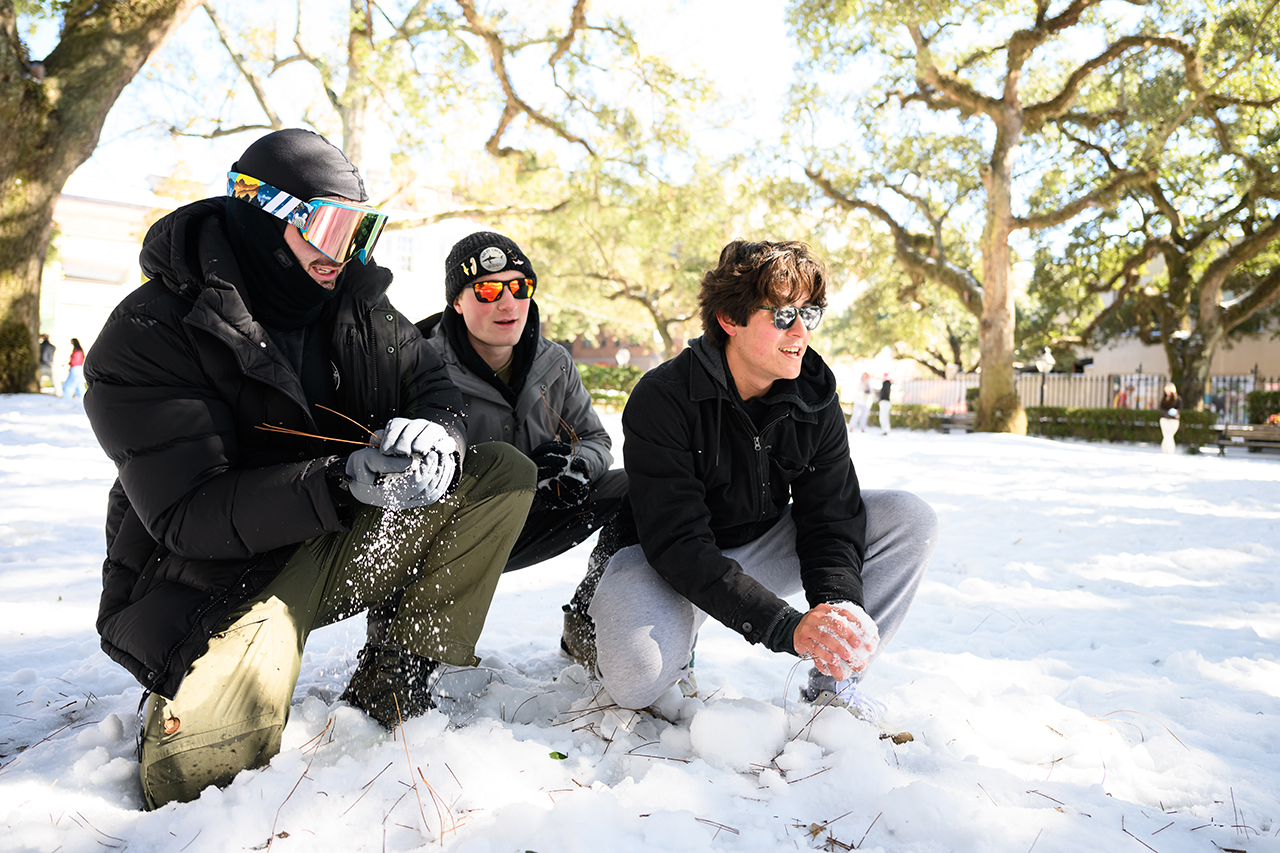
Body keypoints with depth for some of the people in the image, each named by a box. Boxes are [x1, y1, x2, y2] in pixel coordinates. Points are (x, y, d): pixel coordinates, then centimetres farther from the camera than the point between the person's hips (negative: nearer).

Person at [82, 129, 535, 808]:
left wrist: (435, 435, -25)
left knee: (504, 475, -11)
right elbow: (185, 511, -23)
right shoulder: (149, 334, -16)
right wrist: (342, 483, -37)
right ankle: (186, 696, 14)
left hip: (345, 544, 6)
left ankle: (387, 681, -5)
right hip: (220, 569, -5)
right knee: (198, 773, -25)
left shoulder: (355, 301, 2)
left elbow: (431, 387, 1)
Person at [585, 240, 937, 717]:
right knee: (638, 676, -36)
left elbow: (830, 515, -10)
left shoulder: (815, 396, -9)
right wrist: (788, 628, -40)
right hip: (664, 562, -4)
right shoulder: (661, 400, -25)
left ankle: (833, 684, -3)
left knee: (910, 520, -11)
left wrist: (839, 603, -31)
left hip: (765, 546, 5)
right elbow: (678, 546, -31)